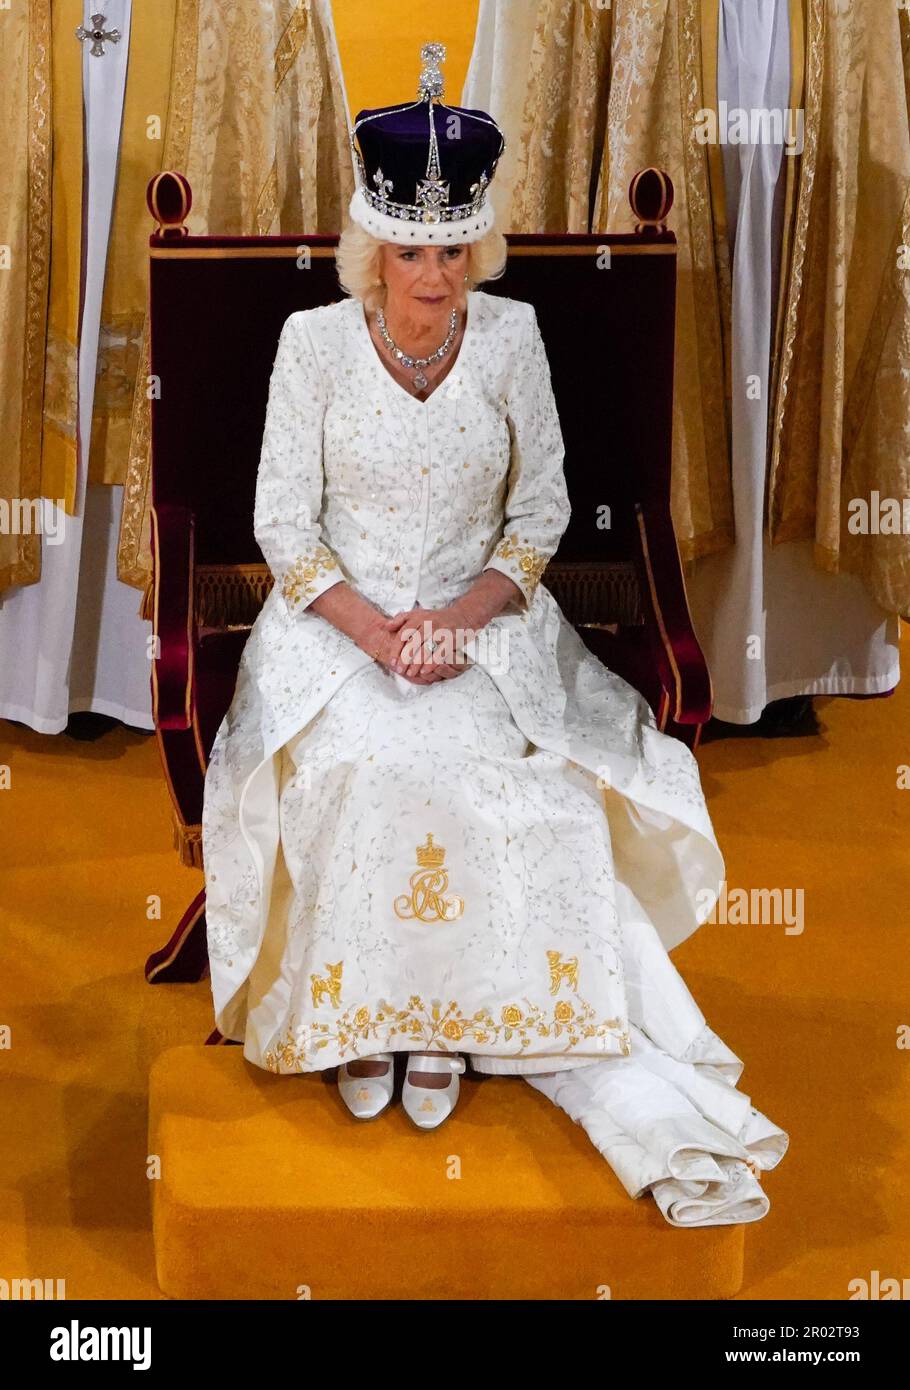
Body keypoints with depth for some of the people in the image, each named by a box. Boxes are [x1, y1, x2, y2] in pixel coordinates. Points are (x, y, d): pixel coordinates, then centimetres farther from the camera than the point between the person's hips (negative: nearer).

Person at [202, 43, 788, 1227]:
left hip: (481, 619, 1)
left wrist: (464, 617, -13)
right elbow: (284, 523, -3)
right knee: (357, 768, -29)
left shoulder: (511, 338, -2)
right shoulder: (314, 340, -4)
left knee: (481, 777, -27)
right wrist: (371, 628, -17)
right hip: (337, 619, 0)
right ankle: (354, 1012, -14)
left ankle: (449, 1011, -13)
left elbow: (542, 511, 2)